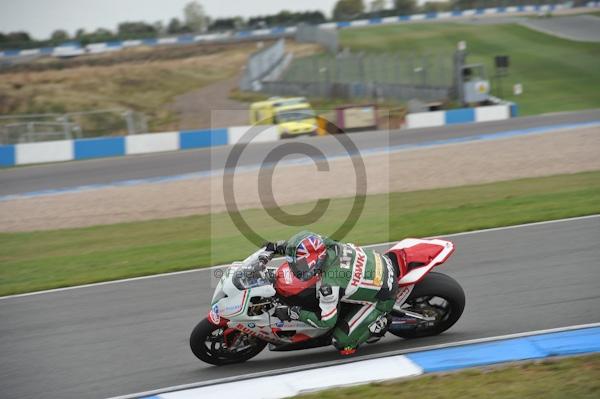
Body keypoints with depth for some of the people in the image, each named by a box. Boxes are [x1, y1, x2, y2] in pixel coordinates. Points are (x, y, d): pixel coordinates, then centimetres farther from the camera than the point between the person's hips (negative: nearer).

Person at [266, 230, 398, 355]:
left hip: (381, 297, -8)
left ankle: (379, 323, 9)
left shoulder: (329, 284, -33)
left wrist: (292, 313, -15)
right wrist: (277, 246, 5)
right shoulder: (327, 244, -15)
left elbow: (326, 321, -21)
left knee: (342, 342, -5)